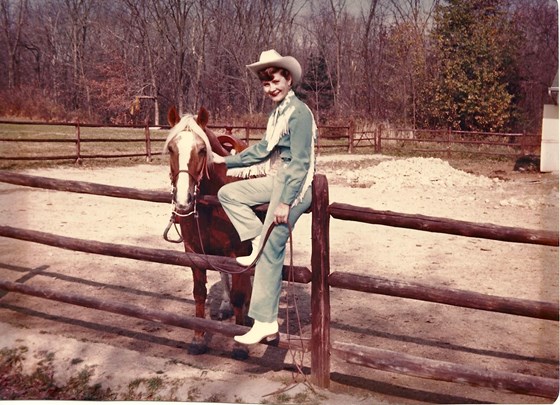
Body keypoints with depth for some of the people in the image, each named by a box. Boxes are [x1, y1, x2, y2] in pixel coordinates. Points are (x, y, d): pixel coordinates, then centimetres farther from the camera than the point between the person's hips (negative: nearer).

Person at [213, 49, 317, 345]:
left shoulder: (298, 112, -16)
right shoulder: (278, 111, 13)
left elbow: (300, 162, -20)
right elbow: (264, 149, 22)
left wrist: (285, 201, -23)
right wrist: (228, 161, 25)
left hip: (294, 186, -10)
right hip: (277, 180, 10)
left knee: (270, 253, -7)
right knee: (228, 193, 11)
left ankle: (266, 322, 1)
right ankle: (258, 243, 6)